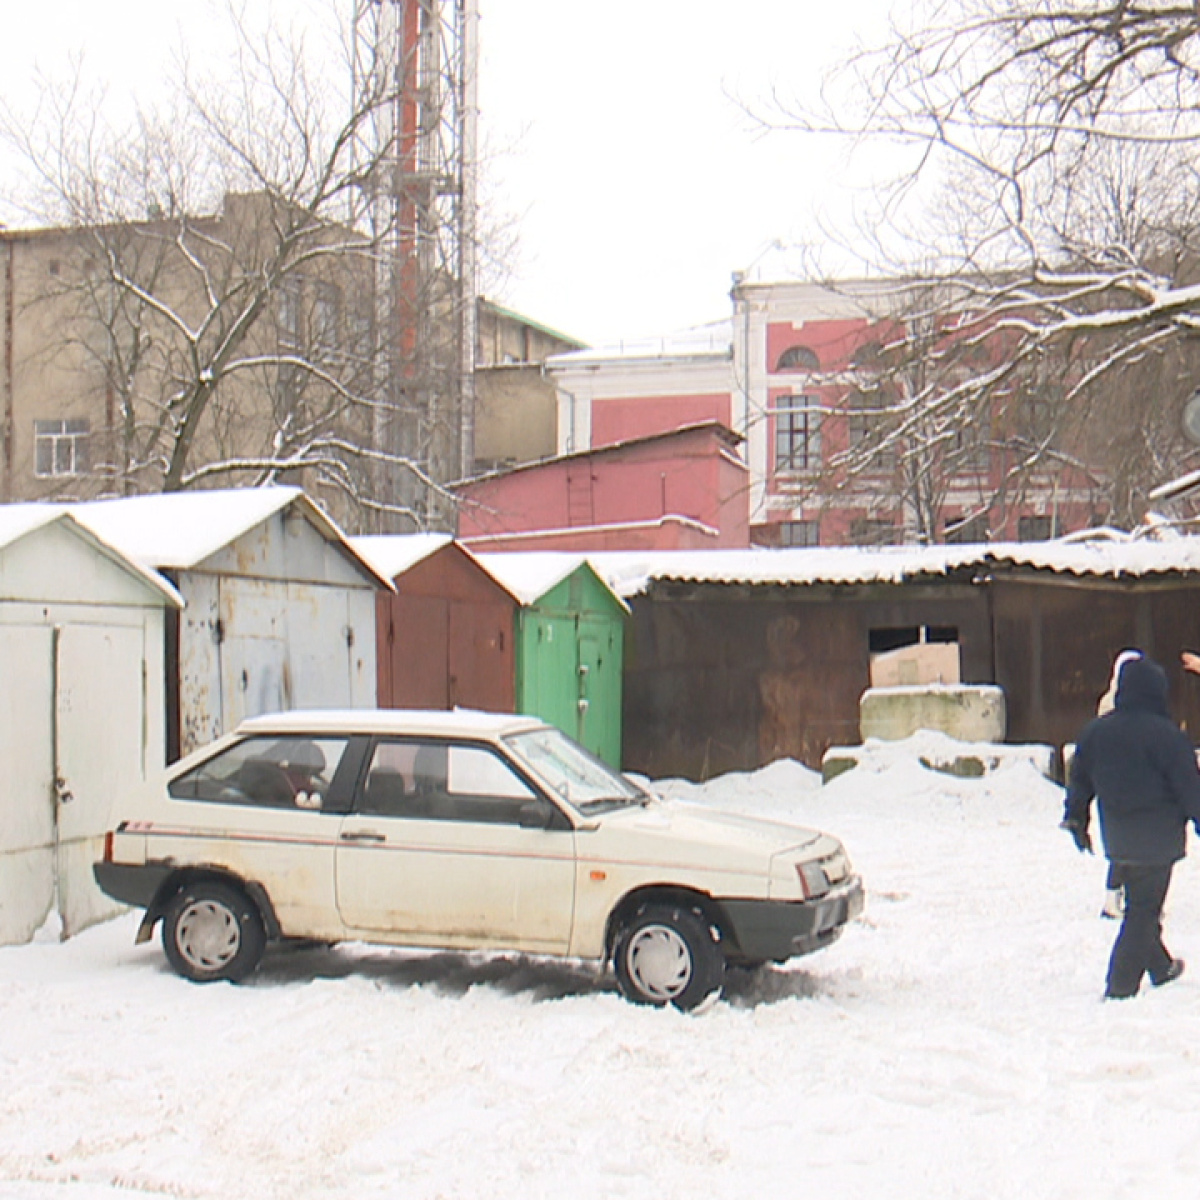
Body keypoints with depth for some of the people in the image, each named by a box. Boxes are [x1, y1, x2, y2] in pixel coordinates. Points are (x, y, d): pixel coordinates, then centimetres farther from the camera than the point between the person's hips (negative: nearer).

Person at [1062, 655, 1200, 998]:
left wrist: (1076, 819, 22)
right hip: (1158, 837, -6)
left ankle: (1160, 966, 36)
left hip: (1117, 838, 6)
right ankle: (1121, 984, -1)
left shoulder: (1095, 731, 2)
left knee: (1140, 902, 21)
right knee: (1144, 909, 0)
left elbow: (1080, 780, 10)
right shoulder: (1165, 734, -16)